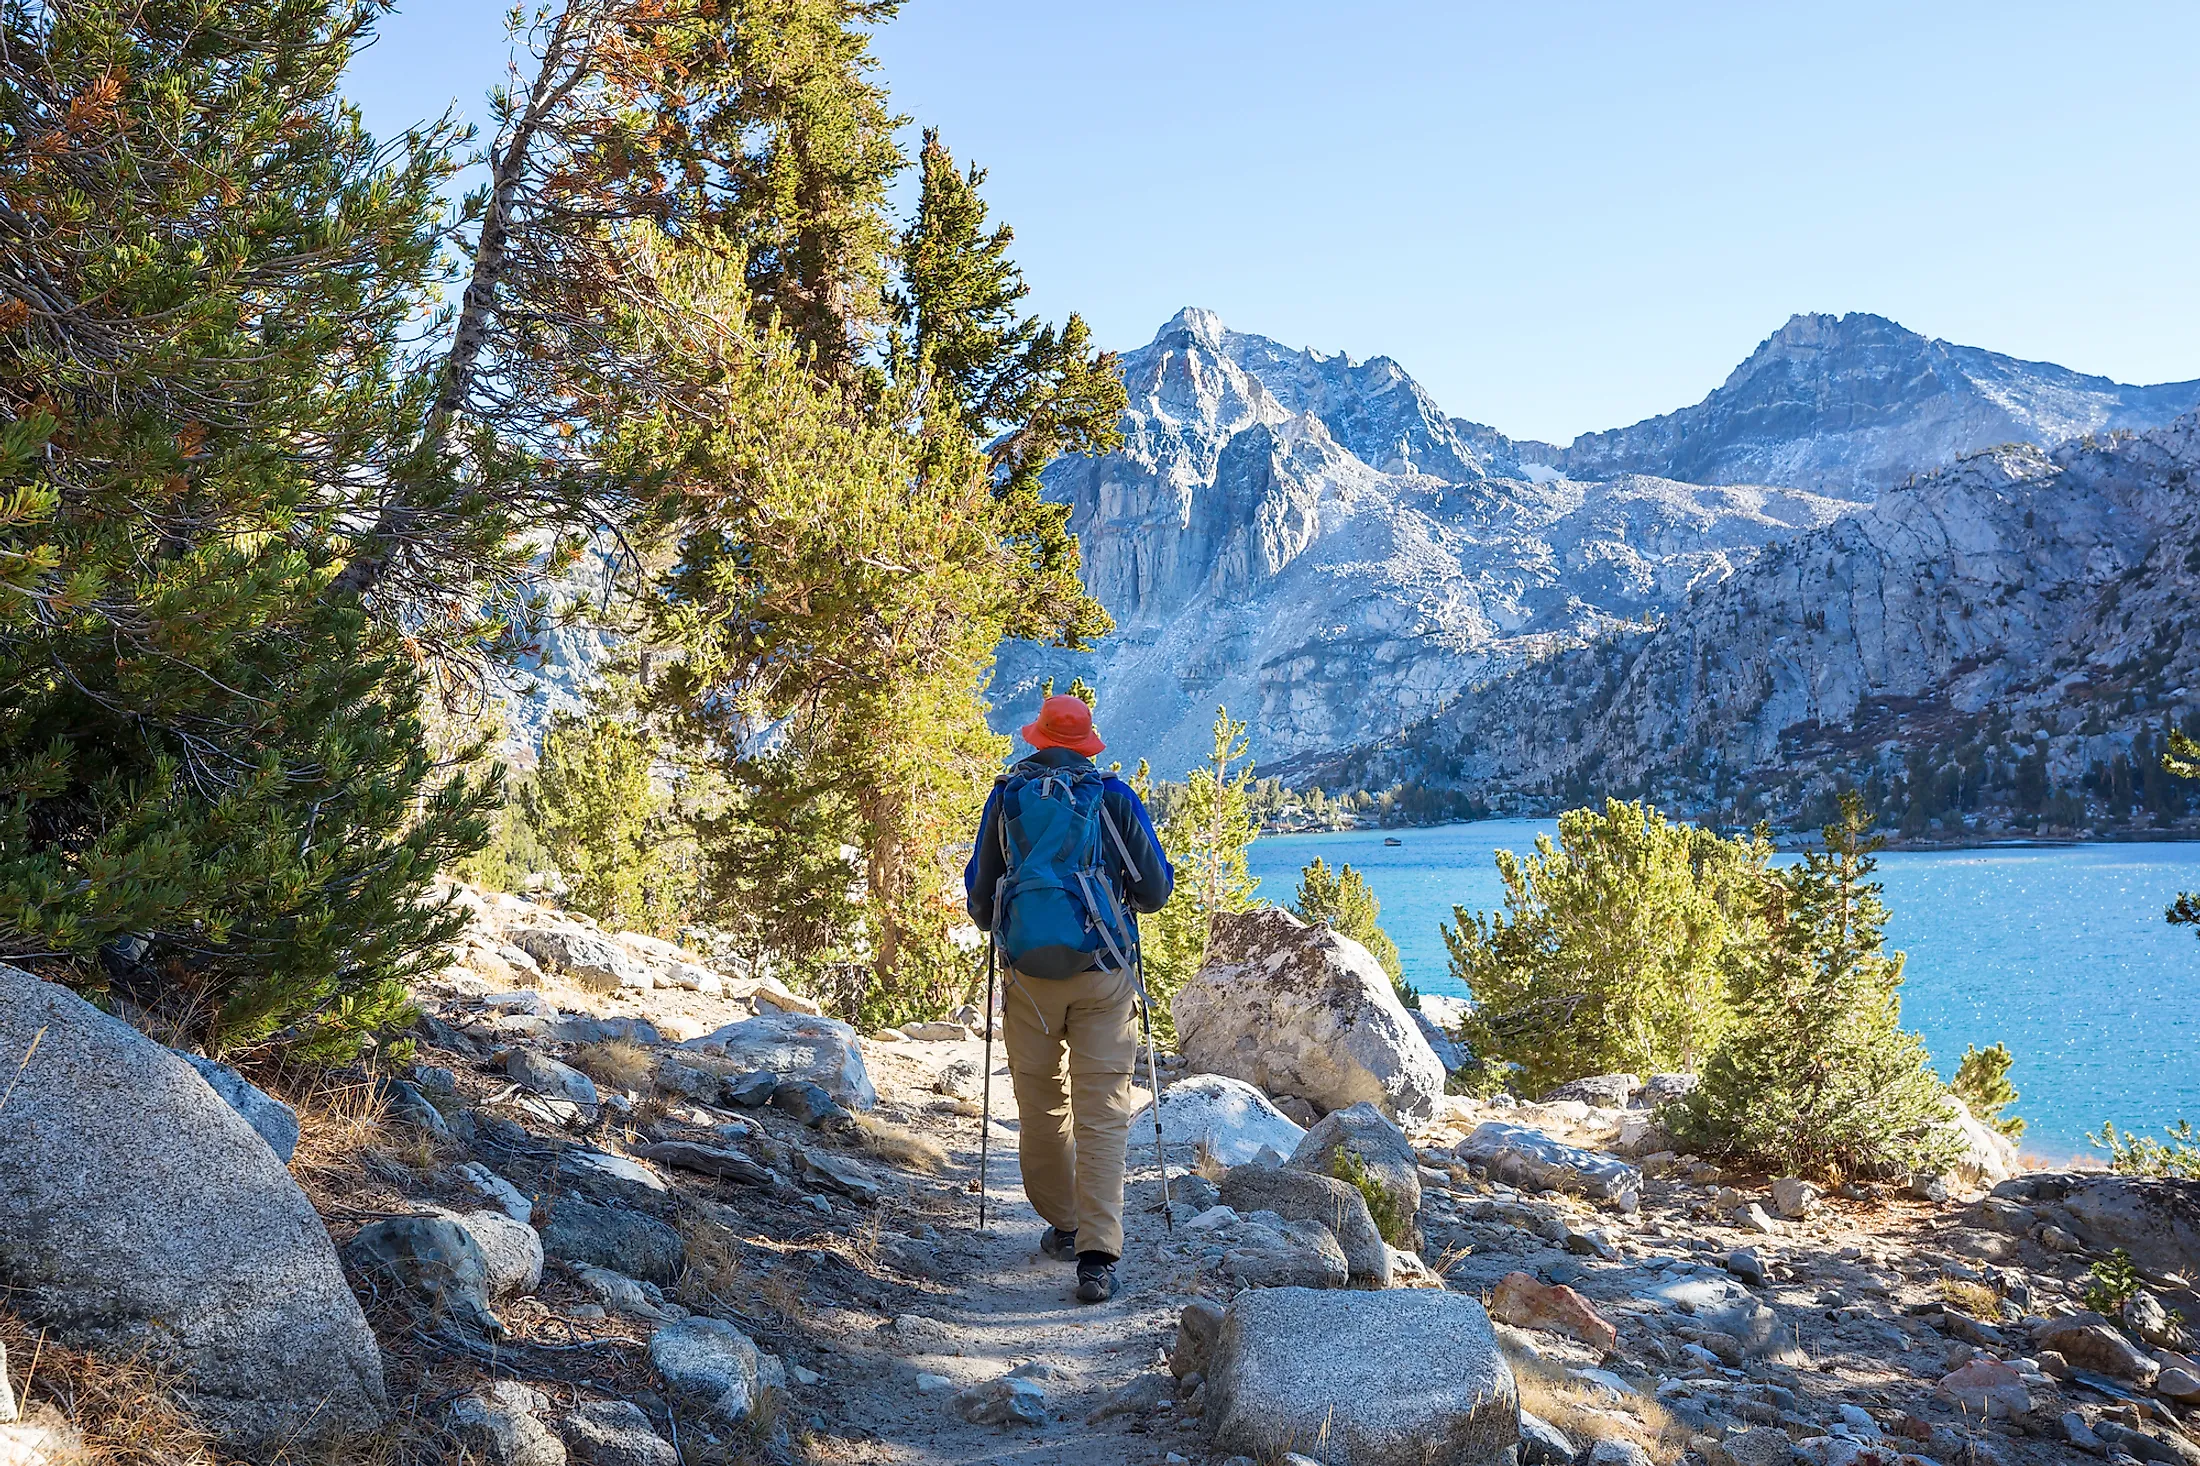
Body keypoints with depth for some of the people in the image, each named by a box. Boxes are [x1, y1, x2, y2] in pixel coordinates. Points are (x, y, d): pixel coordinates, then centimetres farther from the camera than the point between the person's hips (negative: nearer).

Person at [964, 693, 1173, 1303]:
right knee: (1102, 1111, -1)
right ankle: (1098, 1256, -9)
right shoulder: (1113, 797, 0)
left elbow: (979, 890, 11)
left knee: (1040, 1104, 16)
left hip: (1027, 972, 2)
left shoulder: (1006, 796, 4)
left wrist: (992, 923, 34)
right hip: (1101, 974, -1)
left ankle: (1062, 1225, 29)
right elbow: (1155, 889, 3)